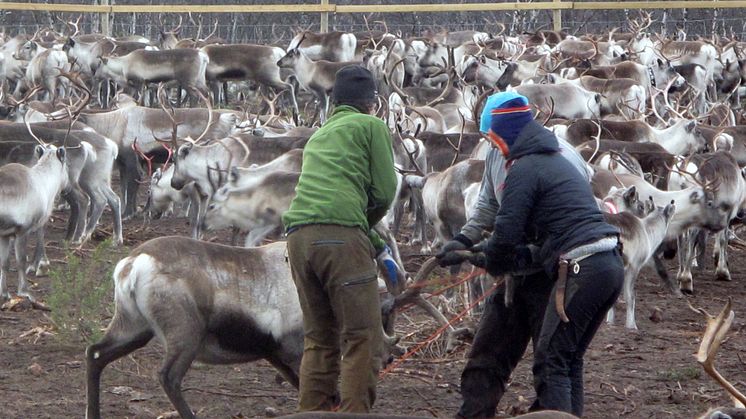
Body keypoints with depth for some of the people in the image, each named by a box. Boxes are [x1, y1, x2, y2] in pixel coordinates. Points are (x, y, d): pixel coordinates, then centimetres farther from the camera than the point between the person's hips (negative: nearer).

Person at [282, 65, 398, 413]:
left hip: (299, 235, 7)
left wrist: (375, 242, 31)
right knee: (362, 338, -5)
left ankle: (312, 413, 9)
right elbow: (385, 192, 5)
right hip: (341, 234, -7)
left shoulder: (318, 136, 30)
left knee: (319, 339, 13)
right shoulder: (371, 126, 10)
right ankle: (354, 413, -13)